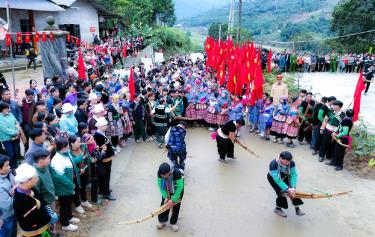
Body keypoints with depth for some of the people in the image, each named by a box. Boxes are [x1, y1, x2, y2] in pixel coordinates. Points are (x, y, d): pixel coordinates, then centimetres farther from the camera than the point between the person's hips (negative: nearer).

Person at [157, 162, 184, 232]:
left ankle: (173, 223, 25)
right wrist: (165, 197, -23)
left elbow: (180, 187, -32)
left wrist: (173, 200, -27)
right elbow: (160, 185, -17)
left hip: (177, 191, -3)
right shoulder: (160, 173, -30)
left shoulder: (177, 173, -41)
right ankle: (162, 221, 26)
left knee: (175, 207, 5)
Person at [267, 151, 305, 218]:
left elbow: (294, 174, -24)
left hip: (285, 177, 4)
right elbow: (277, 179, -39)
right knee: (282, 192, -14)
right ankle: (278, 209, 10)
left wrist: (293, 187, -37)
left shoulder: (291, 163, -27)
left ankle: (297, 208, 6)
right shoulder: (273, 164, -39)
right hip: (273, 178, -4)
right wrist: (288, 189, -41)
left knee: (293, 191, -9)